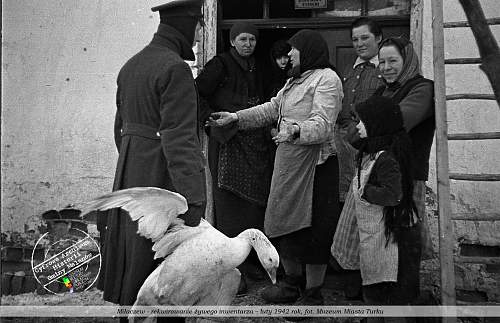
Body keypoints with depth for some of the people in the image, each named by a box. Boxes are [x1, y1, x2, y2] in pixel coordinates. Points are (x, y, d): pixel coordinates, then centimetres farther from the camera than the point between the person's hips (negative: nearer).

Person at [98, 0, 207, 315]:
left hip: (129, 172, 9)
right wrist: (193, 199, -26)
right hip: (162, 173, -9)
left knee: (132, 248, 17)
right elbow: (180, 138, -23)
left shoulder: (131, 65, 12)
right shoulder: (175, 68, -16)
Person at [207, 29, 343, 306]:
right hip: (287, 162, 10)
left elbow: (322, 124, -22)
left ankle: (313, 294, 9)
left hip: (313, 164, -9)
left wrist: (295, 131, -40)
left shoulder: (327, 79, -11)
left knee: (312, 230, -3)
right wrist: (235, 117, 14)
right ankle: (290, 284, 30)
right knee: (287, 222, 15)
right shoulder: (295, 80, 21)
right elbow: (271, 109, 21)